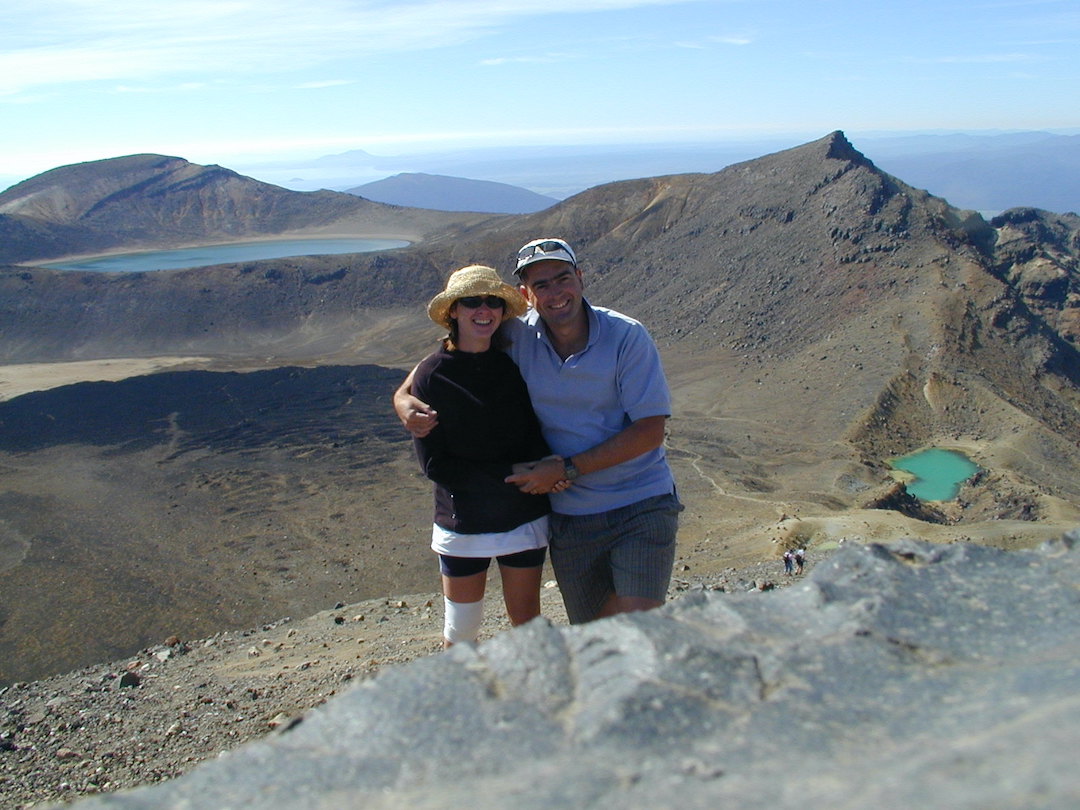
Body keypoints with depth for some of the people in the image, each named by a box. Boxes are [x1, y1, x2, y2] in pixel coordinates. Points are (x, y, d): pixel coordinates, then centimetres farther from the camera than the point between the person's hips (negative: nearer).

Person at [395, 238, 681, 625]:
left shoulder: (626, 337, -12)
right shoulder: (518, 337, -4)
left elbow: (651, 430, -14)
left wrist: (568, 470, -17)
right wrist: (404, 398, -11)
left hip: (642, 505, -3)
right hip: (571, 516, 3)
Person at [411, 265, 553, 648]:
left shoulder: (516, 364, -2)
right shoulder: (430, 375, -10)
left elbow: (539, 435, 1)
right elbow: (434, 463, -12)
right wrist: (513, 475, -20)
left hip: (524, 519, 2)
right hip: (463, 525, -2)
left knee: (526, 622, 14)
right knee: (460, 633, 10)